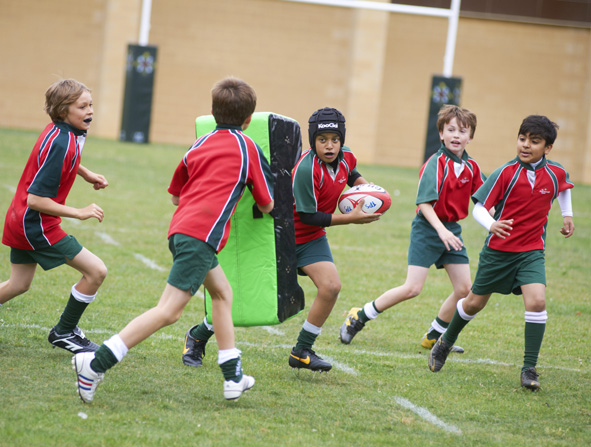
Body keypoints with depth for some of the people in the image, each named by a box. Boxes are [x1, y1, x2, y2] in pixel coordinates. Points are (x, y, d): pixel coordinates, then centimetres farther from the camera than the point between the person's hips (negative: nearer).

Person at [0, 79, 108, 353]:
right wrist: (79, 213, -22)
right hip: (36, 224, -10)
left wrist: (86, 174, 16)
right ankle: (64, 332, 7)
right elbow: (36, 199, -26)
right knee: (96, 271, -7)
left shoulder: (64, 132, 3)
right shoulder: (60, 144, -25)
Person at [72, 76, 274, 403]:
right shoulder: (247, 147, 8)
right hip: (202, 233, -8)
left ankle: (233, 376, 23)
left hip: (180, 228, 8)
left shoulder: (199, 145, 21)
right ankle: (97, 363, -23)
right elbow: (267, 205, 13)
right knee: (169, 311, -12)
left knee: (222, 292, 23)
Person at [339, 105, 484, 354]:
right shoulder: (436, 164, -16)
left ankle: (434, 336, 20)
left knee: (464, 289, 2)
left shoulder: (471, 167, 4)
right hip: (428, 229, -7)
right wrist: (441, 230, -32)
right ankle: (359, 318, 2)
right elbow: (424, 203, -22)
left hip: (451, 230, 7)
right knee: (412, 288, -13)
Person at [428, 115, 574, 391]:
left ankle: (529, 369, -12)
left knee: (536, 301, -20)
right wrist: (491, 225, -36)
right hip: (498, 249, -1)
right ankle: (446, 343, 41)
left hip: (531, 251, 1)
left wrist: (567, 215, 18)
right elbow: (479, 207, -17)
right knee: (475, 302, 13)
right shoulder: (506, 173, -16)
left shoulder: (556, 173, -5)